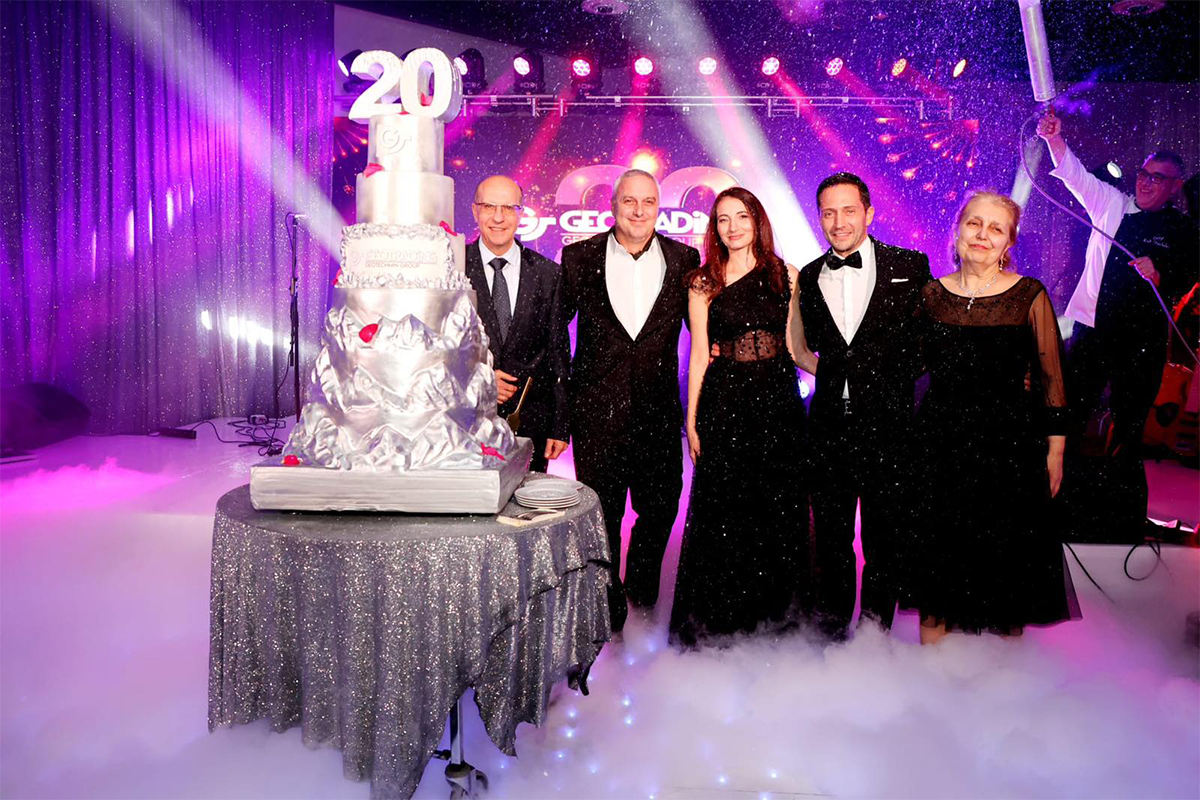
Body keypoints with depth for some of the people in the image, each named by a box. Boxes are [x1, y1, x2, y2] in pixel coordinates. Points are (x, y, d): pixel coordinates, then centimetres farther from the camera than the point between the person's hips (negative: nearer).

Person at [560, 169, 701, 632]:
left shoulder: (684, 260, 3)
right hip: (597, 409, -1)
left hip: (659, 410, 2)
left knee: (661, 507, 12)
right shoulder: (580, 258, -1)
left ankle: (641, 593, 39)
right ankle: (608, 615, 25)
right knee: (602, 514, 7)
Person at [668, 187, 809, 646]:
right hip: (724, 405, -1)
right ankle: (716, 624, 20)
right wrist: (692, 423, -2)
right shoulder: (704, 284, 3)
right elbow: (698, 357, 1)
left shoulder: (786, 275, 7)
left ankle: (774, 618, 25)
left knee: (779, 513, 7)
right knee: (722, 516, 4)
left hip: (779, 404, 2)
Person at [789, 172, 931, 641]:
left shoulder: (910, 266, 0)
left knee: (885, 535, 7)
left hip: (888, 423, -2)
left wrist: (897, 381, 0)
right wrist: (836, 375, 6)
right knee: (830, 533, 12)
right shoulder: (808, 278, 9)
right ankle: (830, 628, 29)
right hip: (829, 425, 3)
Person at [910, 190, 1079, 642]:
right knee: (938, 550, 9)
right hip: (940, 444, 2)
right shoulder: (931, 294, 3)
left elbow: (1050, 379, -1)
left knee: (1007, 559, 9)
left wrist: (1055, 451, -2)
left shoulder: (1030, 296, -4)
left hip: (1009, 445, -2)